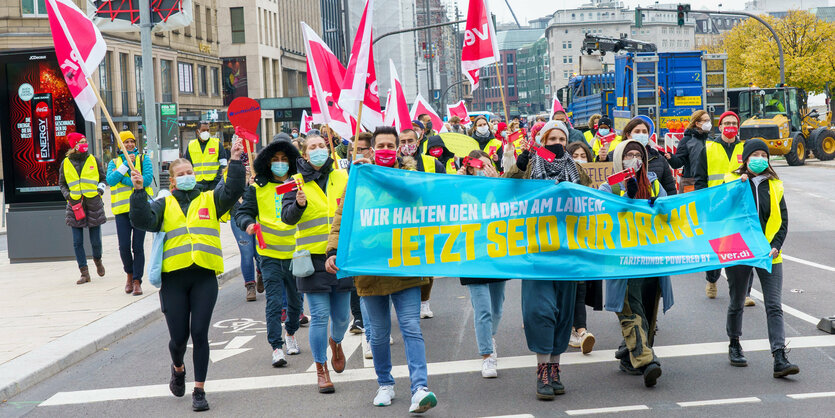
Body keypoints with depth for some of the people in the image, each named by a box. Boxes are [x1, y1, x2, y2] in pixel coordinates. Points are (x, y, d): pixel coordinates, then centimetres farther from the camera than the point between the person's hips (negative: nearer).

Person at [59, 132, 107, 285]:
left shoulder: (94, 160, 6)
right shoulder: (66, 163, 6)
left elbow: (103, 178, 16)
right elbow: (62, 183, 15)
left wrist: (101, 188, -4)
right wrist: (67, 195, -2)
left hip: (94, 204, 0)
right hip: (75, 206, 0)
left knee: (96, 241, 1)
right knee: (77, 242, -3)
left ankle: (97, 260, 32)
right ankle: (84, 273, 4)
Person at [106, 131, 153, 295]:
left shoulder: (143, 158, 9)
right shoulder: (114, 162, 14)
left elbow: (148, 178, -7)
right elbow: (110, 180, -5)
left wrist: (124, 179, -7)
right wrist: (126, 163, -10)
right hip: (122, 208, 2)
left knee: (138, 246, -2)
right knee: (124, 246, -2)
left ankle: (137, 281, 5)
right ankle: (129, 275, 22)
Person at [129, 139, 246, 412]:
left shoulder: (210, 200, 14)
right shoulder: (164, 205, 13)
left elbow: (233, 191, -2)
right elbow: (142, 220, -3)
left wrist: (235, 161, -12)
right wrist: (138, 192, -13)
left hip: (204, 276, 0)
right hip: (174, 277, 0)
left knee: (199, 333, -3)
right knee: (178, 336, 3)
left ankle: (199, 390, 7)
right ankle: (178, 368, 38)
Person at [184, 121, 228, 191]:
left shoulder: (217, 143, 4)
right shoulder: (191, 145, 11)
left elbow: (223, 164, 3)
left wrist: (217, 179, -7)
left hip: (214, 182, -2)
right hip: (198, 182, 2)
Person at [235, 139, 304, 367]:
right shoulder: (258, 187, 1)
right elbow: (243, 212, 0)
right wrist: (248, 223, -22)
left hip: (296, 252, 2)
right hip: (270, 254, -2)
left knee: (296, 299, 14)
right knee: (274, 301, -8)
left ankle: (291, 334, 39)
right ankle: (277, 348, -4)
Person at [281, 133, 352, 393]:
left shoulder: (342, 177, 9)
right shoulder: (296, 182, 1)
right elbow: (287, 217, -9)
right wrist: (298, 204, -29)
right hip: (313, 257, -3)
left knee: (342, 316, 9)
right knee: (319, 316, -4)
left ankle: (335, 342, 43)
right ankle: (321, 370, 9)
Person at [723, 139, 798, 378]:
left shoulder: (774, 186, 8)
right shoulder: (733, 181, 1)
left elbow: (782, 220, 9)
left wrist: (776, 246, -6)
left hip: (768, 253, 2)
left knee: (774, 306, -8)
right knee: (736, 303, 12)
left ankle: (780, 360, -13)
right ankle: (734, 346, 34)